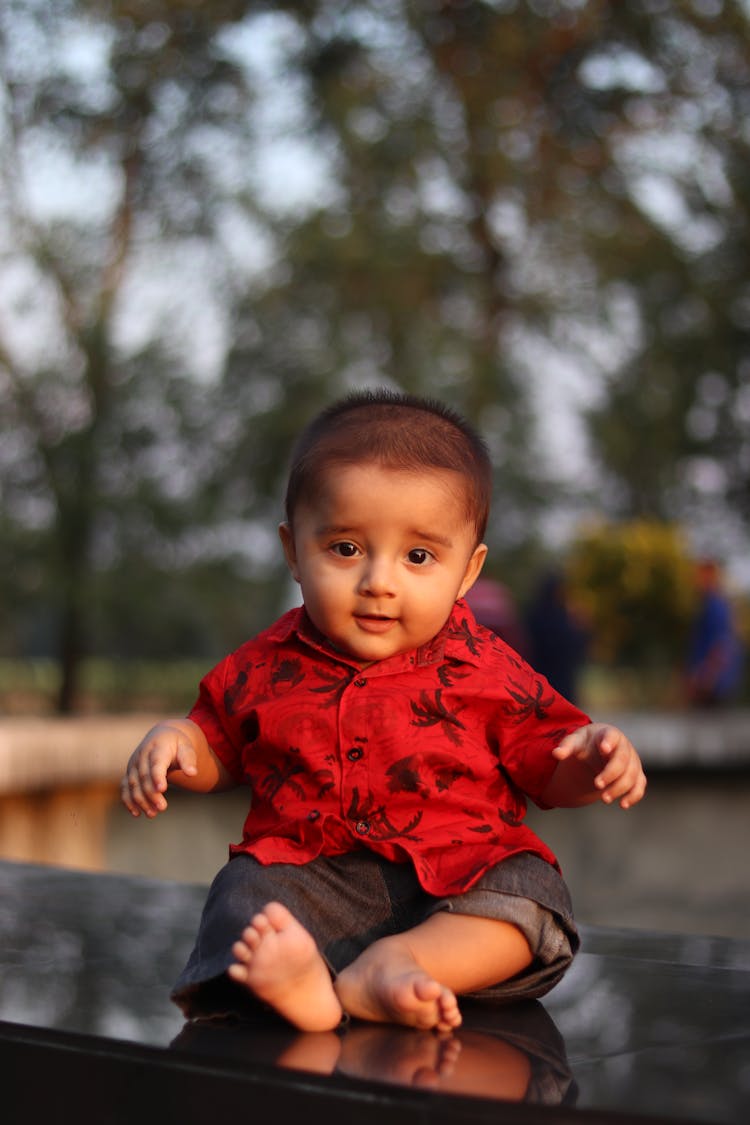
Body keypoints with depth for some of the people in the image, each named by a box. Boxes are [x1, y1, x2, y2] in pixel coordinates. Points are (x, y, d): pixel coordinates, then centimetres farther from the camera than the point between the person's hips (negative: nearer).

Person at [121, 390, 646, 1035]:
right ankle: (294, 974, -55)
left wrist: (594, 759, -14)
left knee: (531, 891, -28)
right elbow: (219, 750, 22)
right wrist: (175, 741, 1)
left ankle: (392, 964, -44)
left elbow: (550, 768, 8)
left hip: (456, 881, -1)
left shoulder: (486, 671, 2)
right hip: (313, 877, 1)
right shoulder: (266, 668, 7)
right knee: (244, 889, -27)